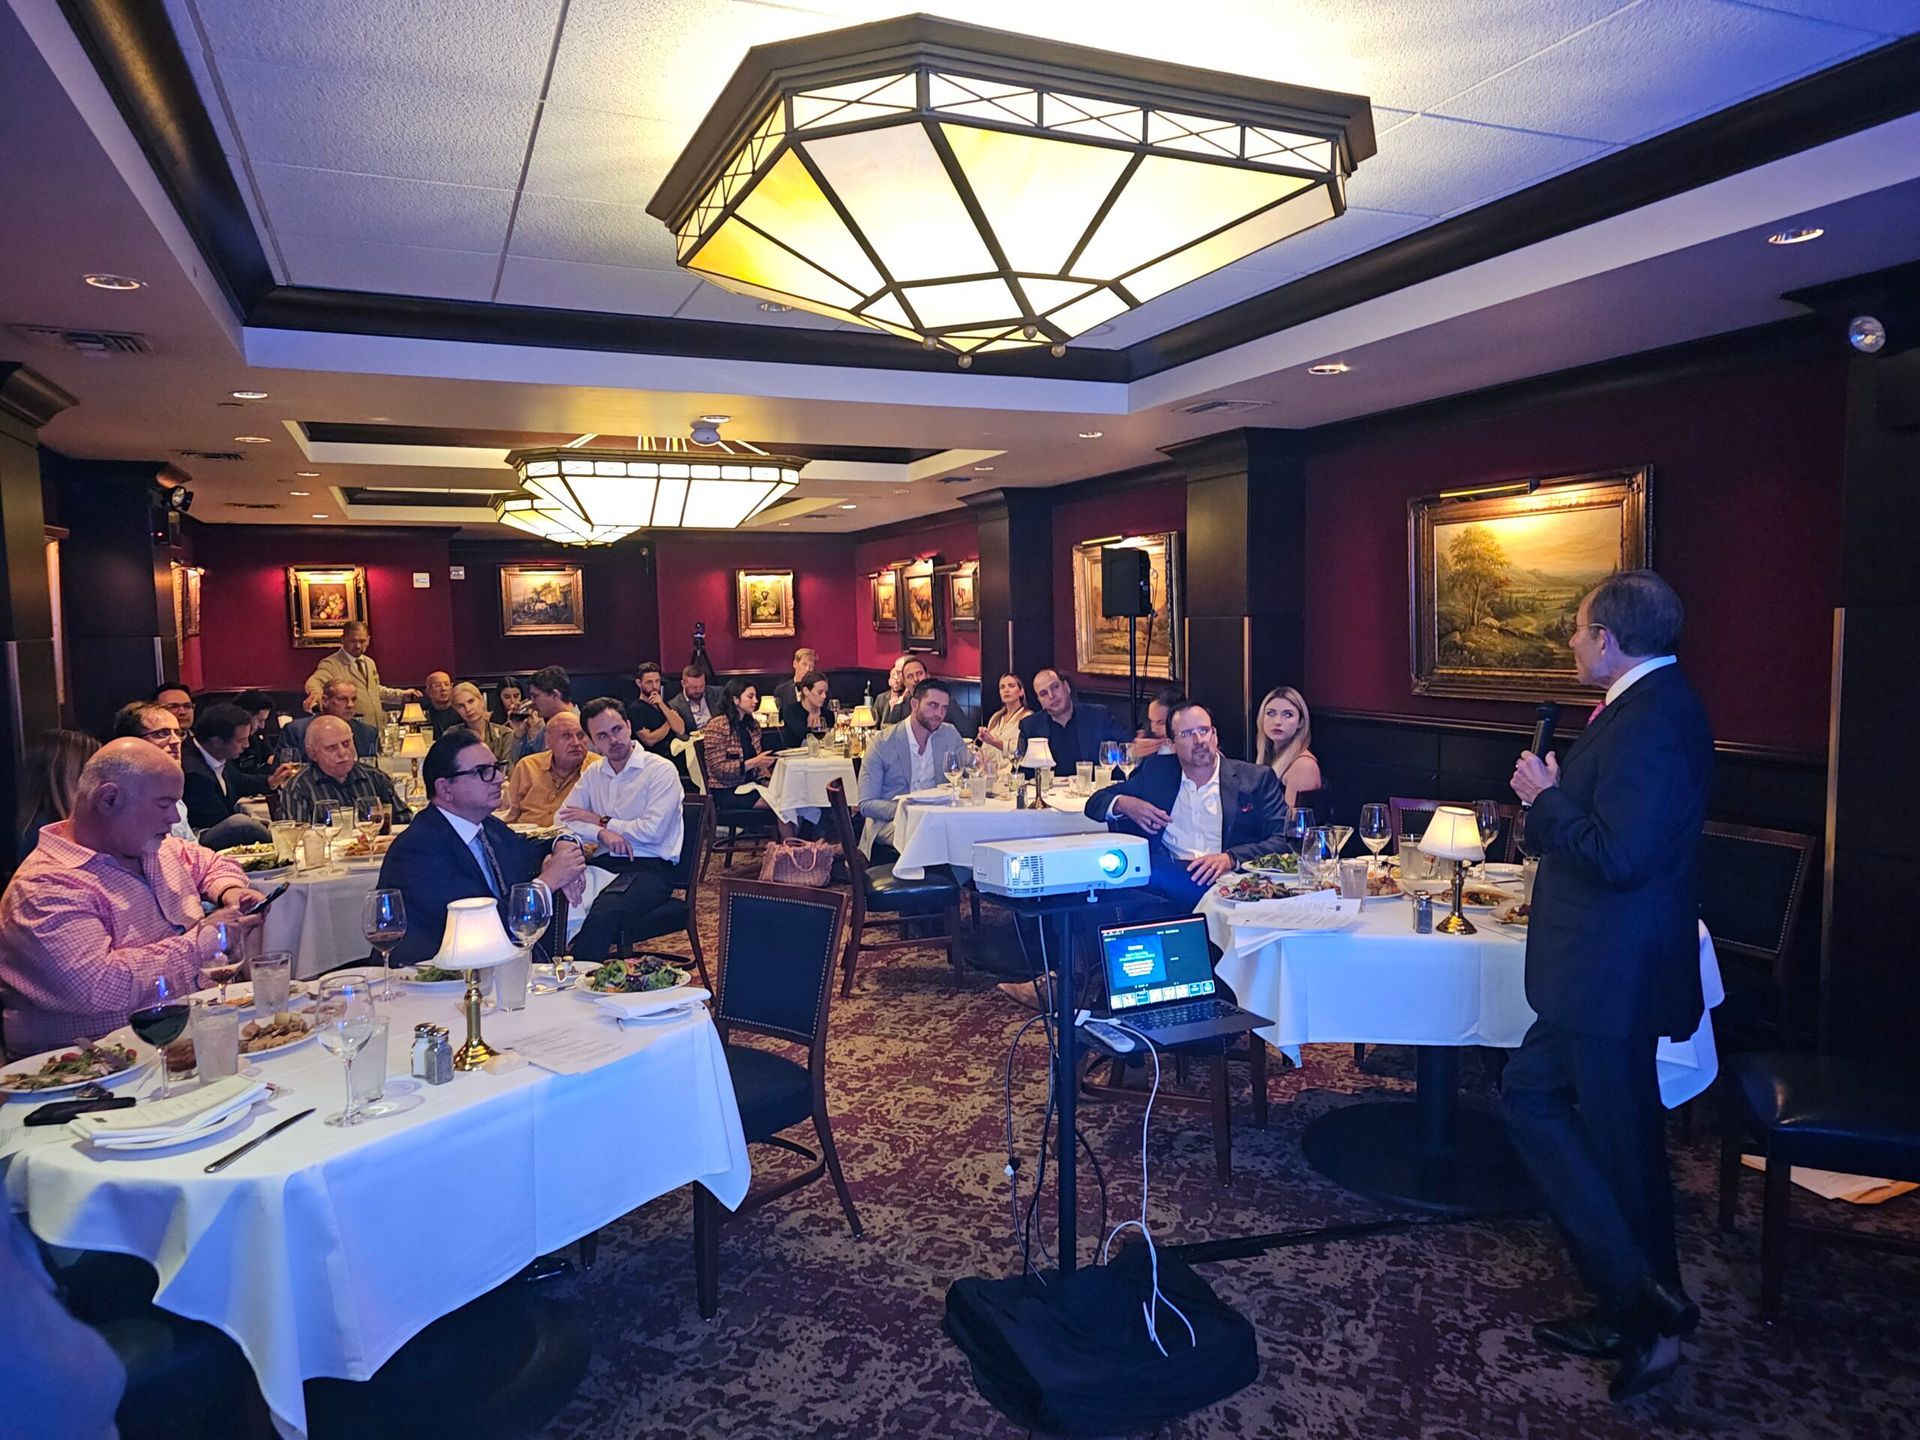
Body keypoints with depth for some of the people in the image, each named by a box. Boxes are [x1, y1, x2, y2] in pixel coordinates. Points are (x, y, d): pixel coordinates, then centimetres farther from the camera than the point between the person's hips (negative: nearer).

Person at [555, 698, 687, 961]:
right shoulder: (593, 774, 16)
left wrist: (600, 820, -1)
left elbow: (652, 831, -12)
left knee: (604, 913, -35)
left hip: (650, 867, -5)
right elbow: (563, 819, 7)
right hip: (605, 863, 6)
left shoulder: (661, 770, -3)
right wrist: (602, 833, -12)